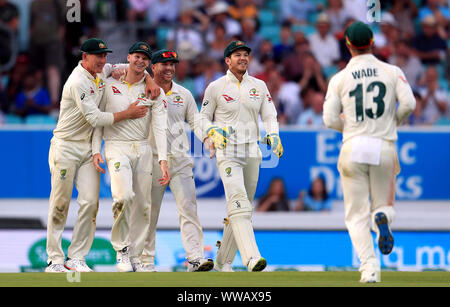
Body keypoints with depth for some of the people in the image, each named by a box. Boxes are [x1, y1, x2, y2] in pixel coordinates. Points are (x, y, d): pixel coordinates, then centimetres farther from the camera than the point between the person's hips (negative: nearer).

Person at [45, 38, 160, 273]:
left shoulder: (102, 71, 7)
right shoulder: (78, 82, -18)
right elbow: (94, 118, -21)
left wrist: (149, 81, 6)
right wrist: (127, 114, -13)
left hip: (88, 148, 7)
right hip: (66, 146, -7)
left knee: (90, 202, -5)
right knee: (60, 204, -4)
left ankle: (76, 258, -1)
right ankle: (54, 259, 1)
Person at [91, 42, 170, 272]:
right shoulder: (110, 85, 5)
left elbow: (159, 127, -1)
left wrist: (163, 160, -11)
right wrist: (96, 150, -2)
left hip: (143, 149, 3)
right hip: (116, 147, -3)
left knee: (143, 205, 0)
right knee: (124, 195, -23)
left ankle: (134, 256, 9)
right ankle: (121, 248, -8)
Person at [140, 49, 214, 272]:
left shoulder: (184, 94, 12)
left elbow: (195, 122, 13)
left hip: (180, 161, 2)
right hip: (152, 160, -2)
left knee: (188, 207, -9)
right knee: (149, 212, 1)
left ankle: (195, 258, -15)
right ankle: (145, 260, 11)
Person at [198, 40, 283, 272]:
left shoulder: (259, 86, 12)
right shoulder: (216, 87, 3)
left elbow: (269, 115, 10)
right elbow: (204, 118, 7)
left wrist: (273, 135, -10)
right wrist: (212, 131, -13)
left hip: (252, 152, 5)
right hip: (227, 152, -5)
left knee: (243, 207, 7)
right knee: (238, 202, -21)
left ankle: (223, 261, 18)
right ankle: (251, 258, -35)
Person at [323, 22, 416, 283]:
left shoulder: (340, 78, 3)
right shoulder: (392, 72, 3)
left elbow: (329, 119, -3)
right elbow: (409, 103, -9)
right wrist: (394, 122, 11)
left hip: (353, 147, 0)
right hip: (385, 148, 1)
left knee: (357, 215, 6)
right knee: (384, 204, 18)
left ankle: (370, 266, -14)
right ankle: (382, 217, -21)